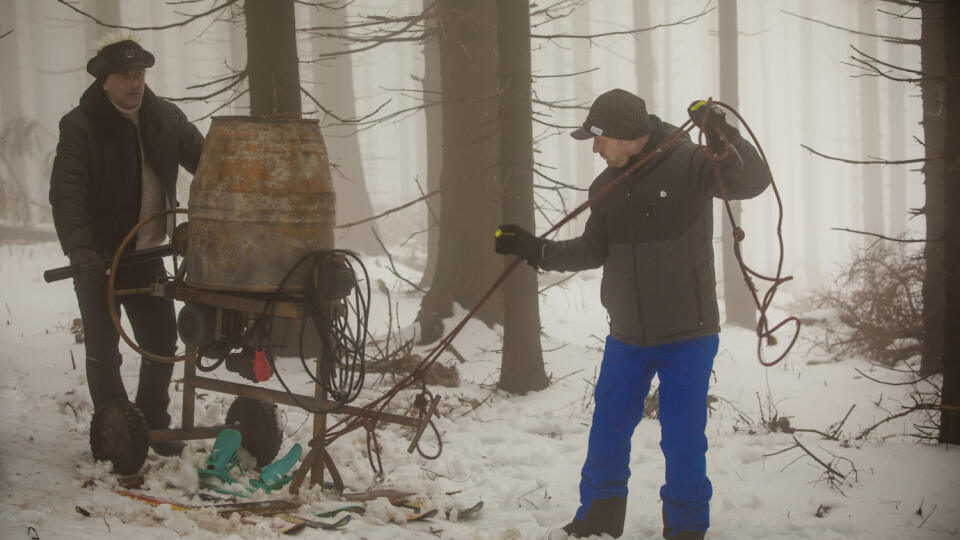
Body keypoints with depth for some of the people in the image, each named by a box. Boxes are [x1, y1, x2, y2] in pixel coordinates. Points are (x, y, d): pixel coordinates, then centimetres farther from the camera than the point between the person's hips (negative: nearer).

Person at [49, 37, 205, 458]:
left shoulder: (164, 118, 1)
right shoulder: (80, 126, -14)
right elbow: (66, 194, -21)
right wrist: (81, 251, -34)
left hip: (146, 253, 4)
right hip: (98, 257, -4)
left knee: (162, 341, 6)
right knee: (103, 348, 1)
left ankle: (154, 423, 23)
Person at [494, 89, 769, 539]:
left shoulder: (688, 164, -13)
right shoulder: (607, 186, 5)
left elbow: (753, 181, -25)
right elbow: (593, 251, 11)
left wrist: (722, 137, -41)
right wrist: (535, 249, 3)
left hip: (687, 336, -6)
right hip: (627, 337, 6)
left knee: (682, 440, -2)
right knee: (608, 431, 13)